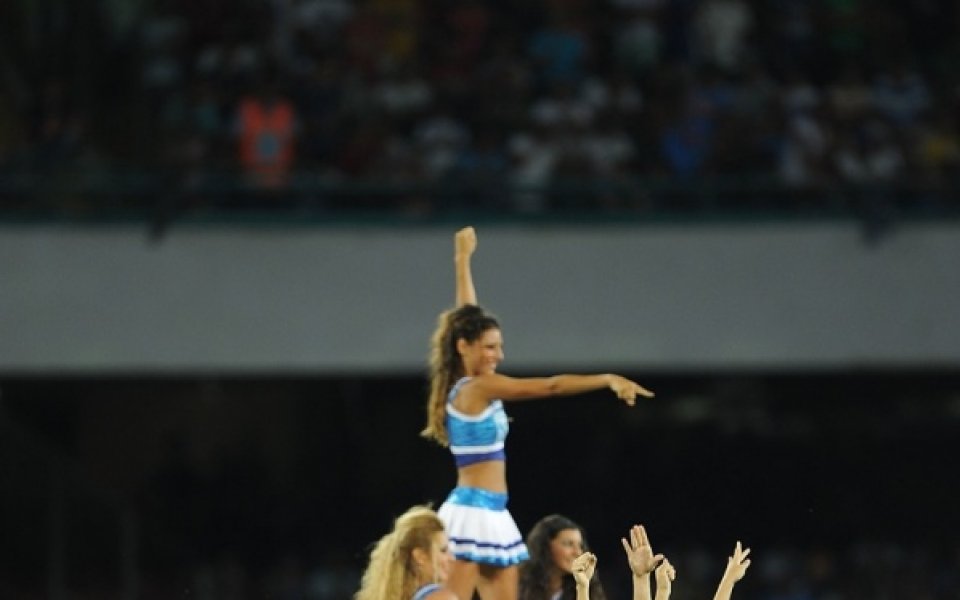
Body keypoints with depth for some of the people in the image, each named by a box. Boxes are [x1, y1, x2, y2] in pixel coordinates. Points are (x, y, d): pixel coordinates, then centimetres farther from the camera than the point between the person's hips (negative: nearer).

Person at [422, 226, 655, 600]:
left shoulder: (465, 385, 11)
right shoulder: (478, 388, -13)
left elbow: (466, 319, 22)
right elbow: (550, 386, -19)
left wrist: (463, 260, 32)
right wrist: (609, 380, -22)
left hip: (493, 517, 10)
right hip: (471, 513, -10)